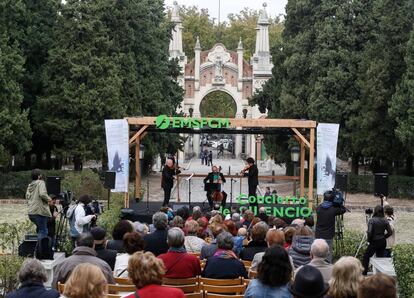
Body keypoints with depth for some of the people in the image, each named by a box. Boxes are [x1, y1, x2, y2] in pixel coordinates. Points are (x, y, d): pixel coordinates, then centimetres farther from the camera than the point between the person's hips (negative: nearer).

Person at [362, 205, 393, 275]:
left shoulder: (372, 220, -14)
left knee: (366, 257, 6)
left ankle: (364, 273, 3)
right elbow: (390, 232, 1)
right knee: (380, 258, 14)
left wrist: (368, 240, -4)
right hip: (383, 242, 5)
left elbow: (369, 232, -20)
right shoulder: (385, 221, 0)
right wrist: (384, 237, 13)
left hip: (374, 242, -5)